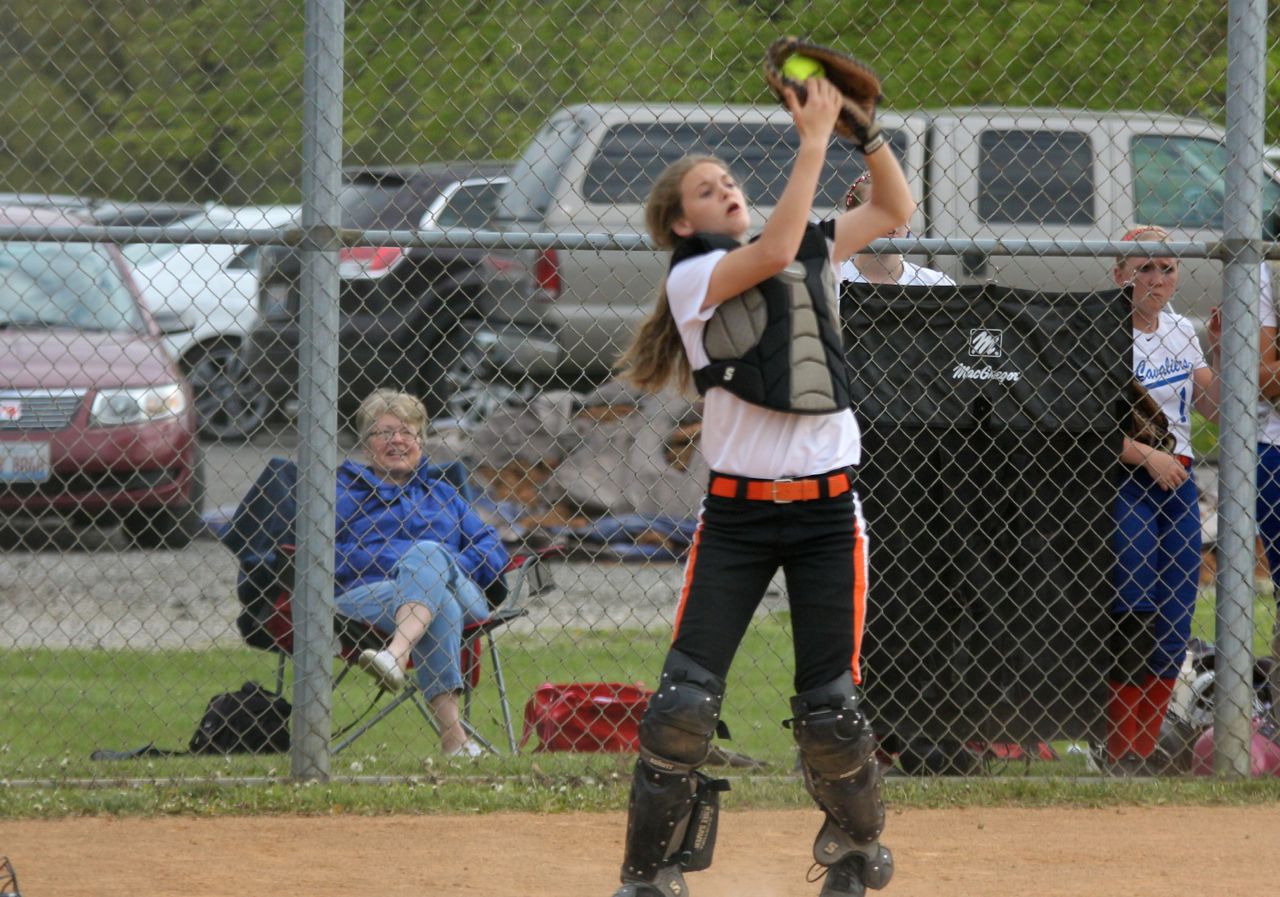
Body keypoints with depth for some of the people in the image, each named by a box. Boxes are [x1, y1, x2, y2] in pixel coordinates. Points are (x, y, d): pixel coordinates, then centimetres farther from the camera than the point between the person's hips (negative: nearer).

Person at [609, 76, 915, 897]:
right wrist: (814, 139, -18)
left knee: (830, 712, 0)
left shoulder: (815, 256, 12)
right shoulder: (693, 277, -4)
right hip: (736, 513, -3)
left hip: (826, 511, 3)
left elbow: (895, 211, 17)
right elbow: (775, 251, -20)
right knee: (684, 704, -9)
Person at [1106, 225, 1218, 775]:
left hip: (1178, 482, 6)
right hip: (1123, 484, -6)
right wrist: (1148, 455, -19)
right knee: (1135, 622, -12)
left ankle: (1140, 750, 10)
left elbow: (1212, 407, 12)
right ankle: (1119, 754, -5)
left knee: (1174, 627, 3)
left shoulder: (1181, 332, 12)